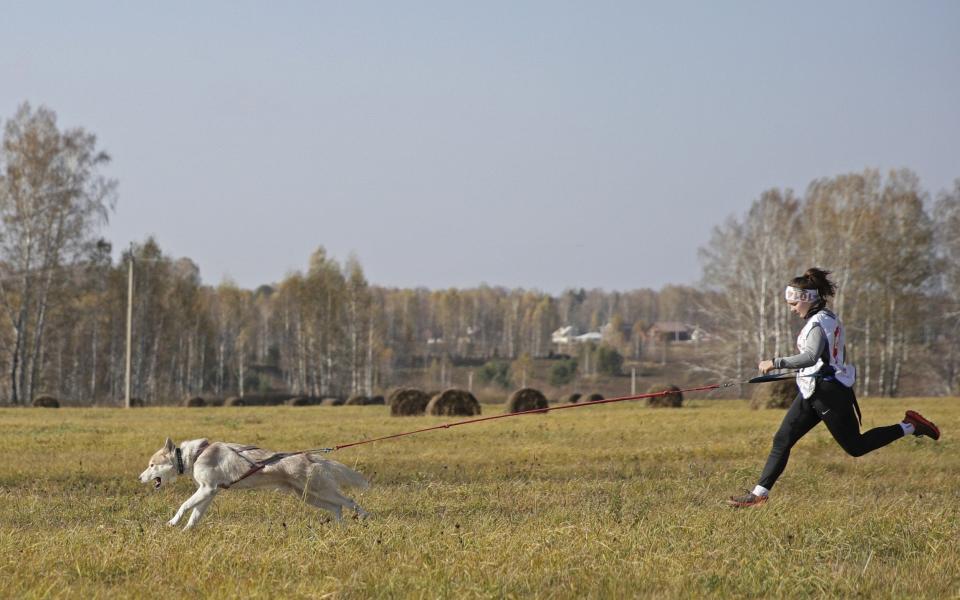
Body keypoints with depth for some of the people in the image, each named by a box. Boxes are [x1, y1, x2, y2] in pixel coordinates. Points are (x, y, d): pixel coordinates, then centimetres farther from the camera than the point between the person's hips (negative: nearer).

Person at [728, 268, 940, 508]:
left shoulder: (819, 322, -18)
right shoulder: (828, 318, 12)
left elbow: (811, 356, -33)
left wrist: (776, 363, -32)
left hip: (828, 392, -10)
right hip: (812, 392, 10)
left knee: (855, 446, 1)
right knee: (782, 440, 3)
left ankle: (909, 426, 11)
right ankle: (760, 493, 2)